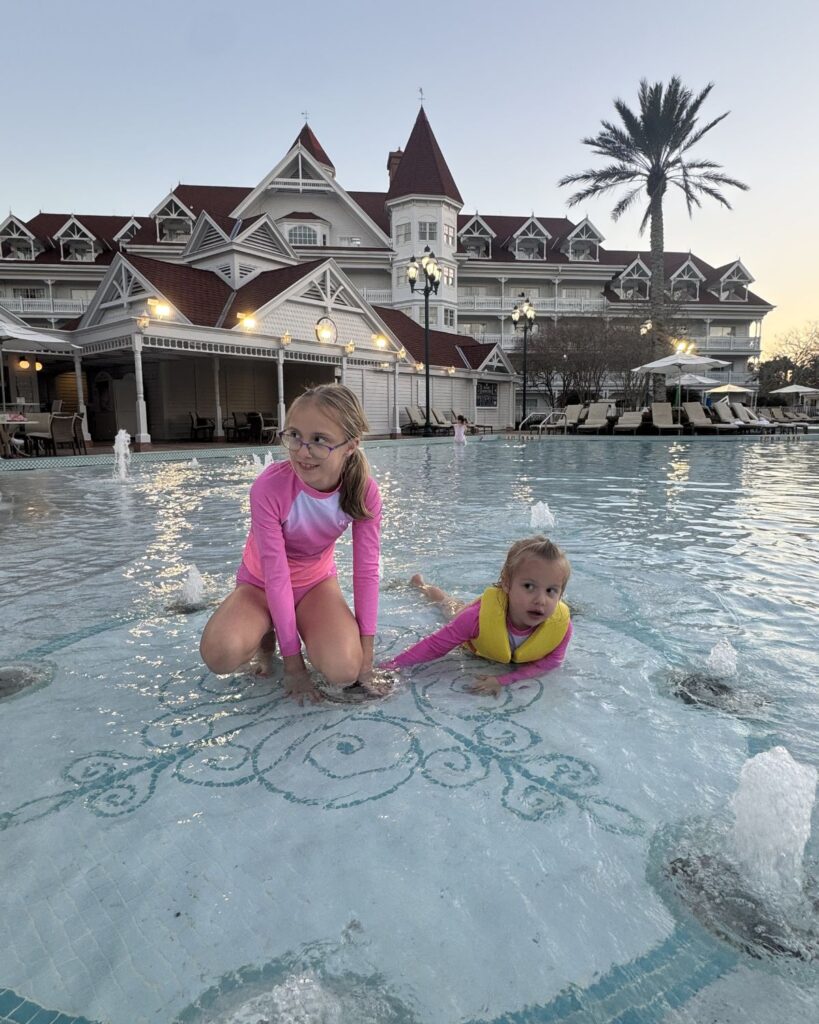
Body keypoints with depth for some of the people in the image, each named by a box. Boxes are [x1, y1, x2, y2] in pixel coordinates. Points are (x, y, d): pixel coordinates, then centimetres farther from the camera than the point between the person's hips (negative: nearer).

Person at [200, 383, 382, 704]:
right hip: (261, 584, -1)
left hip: (316, 581, 2)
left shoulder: (364, 491, -24)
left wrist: (365, 652, -15)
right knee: (220, 654, -31)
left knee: (343, 671, -25)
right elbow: (276, 576, -28)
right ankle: (265, 634, 5)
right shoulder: (269, 487, -32)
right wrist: (293, 661, -23)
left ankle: (310, 632, 10)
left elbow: (367, 570, -17)